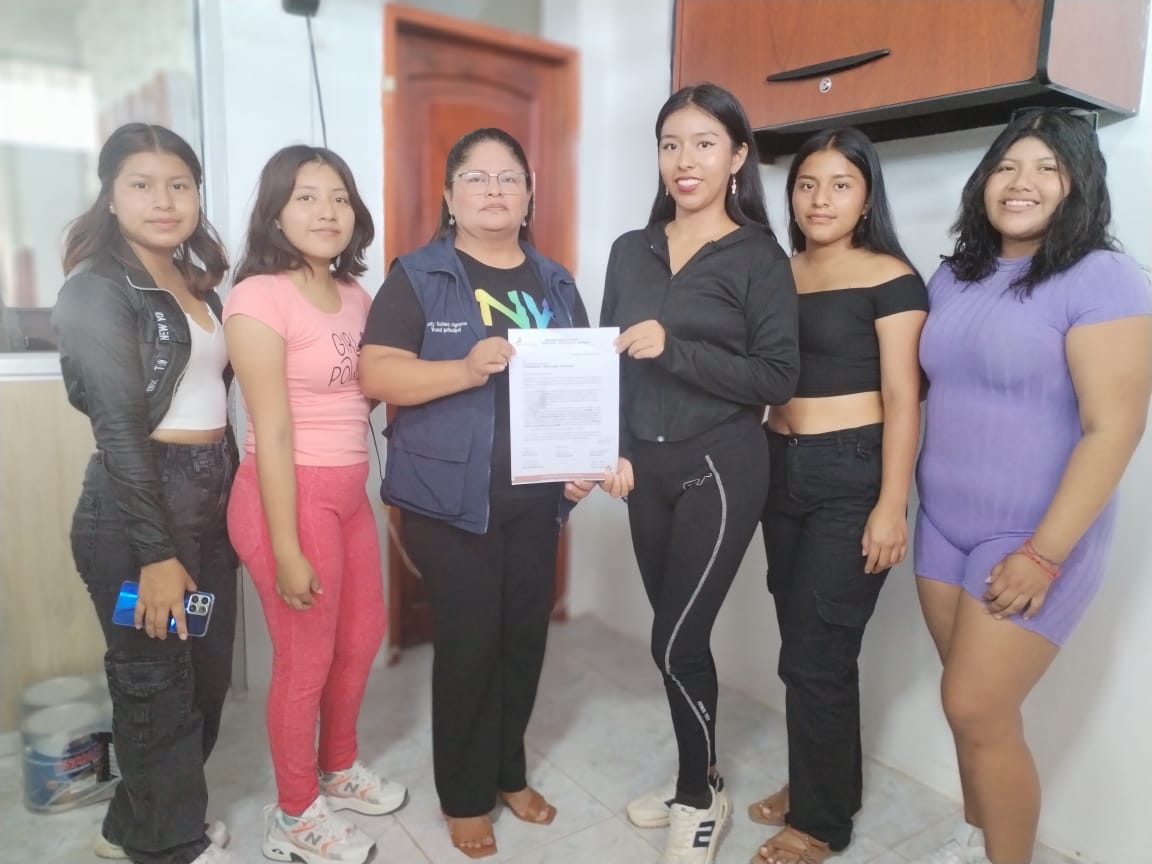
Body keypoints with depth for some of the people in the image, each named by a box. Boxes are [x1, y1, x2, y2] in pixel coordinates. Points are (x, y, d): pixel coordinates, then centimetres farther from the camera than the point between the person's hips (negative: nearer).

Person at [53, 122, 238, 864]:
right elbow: (120, 428, -16)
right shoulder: (98, 289, -10)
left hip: (211, 497, 8)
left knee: (207, 676, 17)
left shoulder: (197, 281, 12)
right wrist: (155, 552, -18)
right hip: (137, 507, -8)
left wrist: (228, 500, 8)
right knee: (158, 688, 9)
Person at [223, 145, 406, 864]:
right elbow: (272, 433, -19)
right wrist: (287, 549, -19)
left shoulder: (355, 295, 8)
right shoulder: (260, 298, -15)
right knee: (306, 659, 7)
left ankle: (339, 769, 46)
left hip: (350, 492, 8)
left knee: (363, 636, 20)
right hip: (292, 497, -8)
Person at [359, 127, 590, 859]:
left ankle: (509, 772, 35)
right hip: (451, 499, -4)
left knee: (526, 636, 13)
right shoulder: (418, 277, -4)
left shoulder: (556, 283, 10)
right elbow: (376, 374, -13)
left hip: (536, 498, 5)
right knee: (469, 642, 3)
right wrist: (467, 369, -27)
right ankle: (465, 796, 25)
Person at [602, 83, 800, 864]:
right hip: (645, 466, 5)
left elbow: (780, 378, -12)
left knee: (677, 641, -3)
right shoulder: (632, 251, 9)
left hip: (721, 468, -5)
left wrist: (674, 349, -22)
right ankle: (697, 777, 35)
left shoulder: (759, 258, -5)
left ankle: (702, 797, 23)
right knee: (677, 633, 14)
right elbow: (608, 360, 9)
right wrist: (611, 448, -5)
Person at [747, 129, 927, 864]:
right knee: (802, 642, 13)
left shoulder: (891, 278, -6)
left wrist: (892, 505, -14)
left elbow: (902, 399, -9)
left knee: (816, 650, 0)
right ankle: (813, 784, 33)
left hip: (852, 475, -5)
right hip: (782, 469, 5)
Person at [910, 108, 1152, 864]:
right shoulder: (954, 277, 8)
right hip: (942, 524, 6)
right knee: (974, 705, 14)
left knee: (978, 710, -1)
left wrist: (1044, 554, -19)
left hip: (1032, 539, -5)